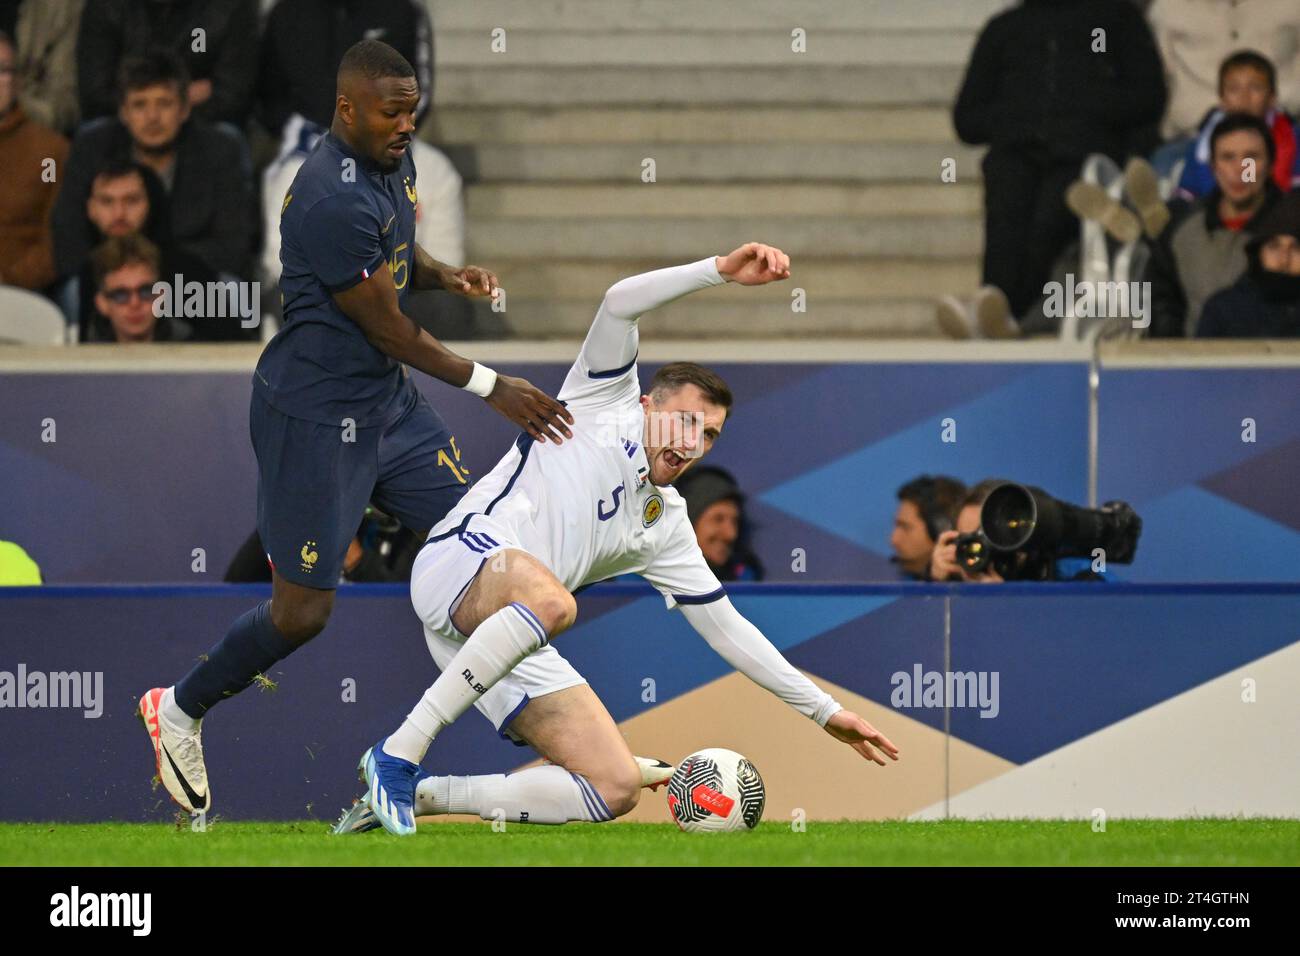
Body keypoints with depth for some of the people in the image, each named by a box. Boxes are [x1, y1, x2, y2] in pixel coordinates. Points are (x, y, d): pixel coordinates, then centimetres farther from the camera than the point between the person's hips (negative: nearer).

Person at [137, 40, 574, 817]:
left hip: (389, 402, 9)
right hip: (316, 415, -9)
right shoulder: (335, 199, -26)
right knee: (303, 611, -3)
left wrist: (446, 276, 0)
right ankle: (180, 710, 19)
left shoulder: (394, 161, 4)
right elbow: (389, 330, -20)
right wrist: (491, 386, -14)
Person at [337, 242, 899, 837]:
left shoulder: (665, 525, 25)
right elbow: (620, 303, -5)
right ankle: (398, 753, -36)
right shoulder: (608, 402, 11)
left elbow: (726, 628, 28)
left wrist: (827, 711, 25)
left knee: (616, 788, -8)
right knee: (550, 599, -43)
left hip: (513, 641, 7)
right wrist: (721, 270, -10)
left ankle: (420, 795, -1)